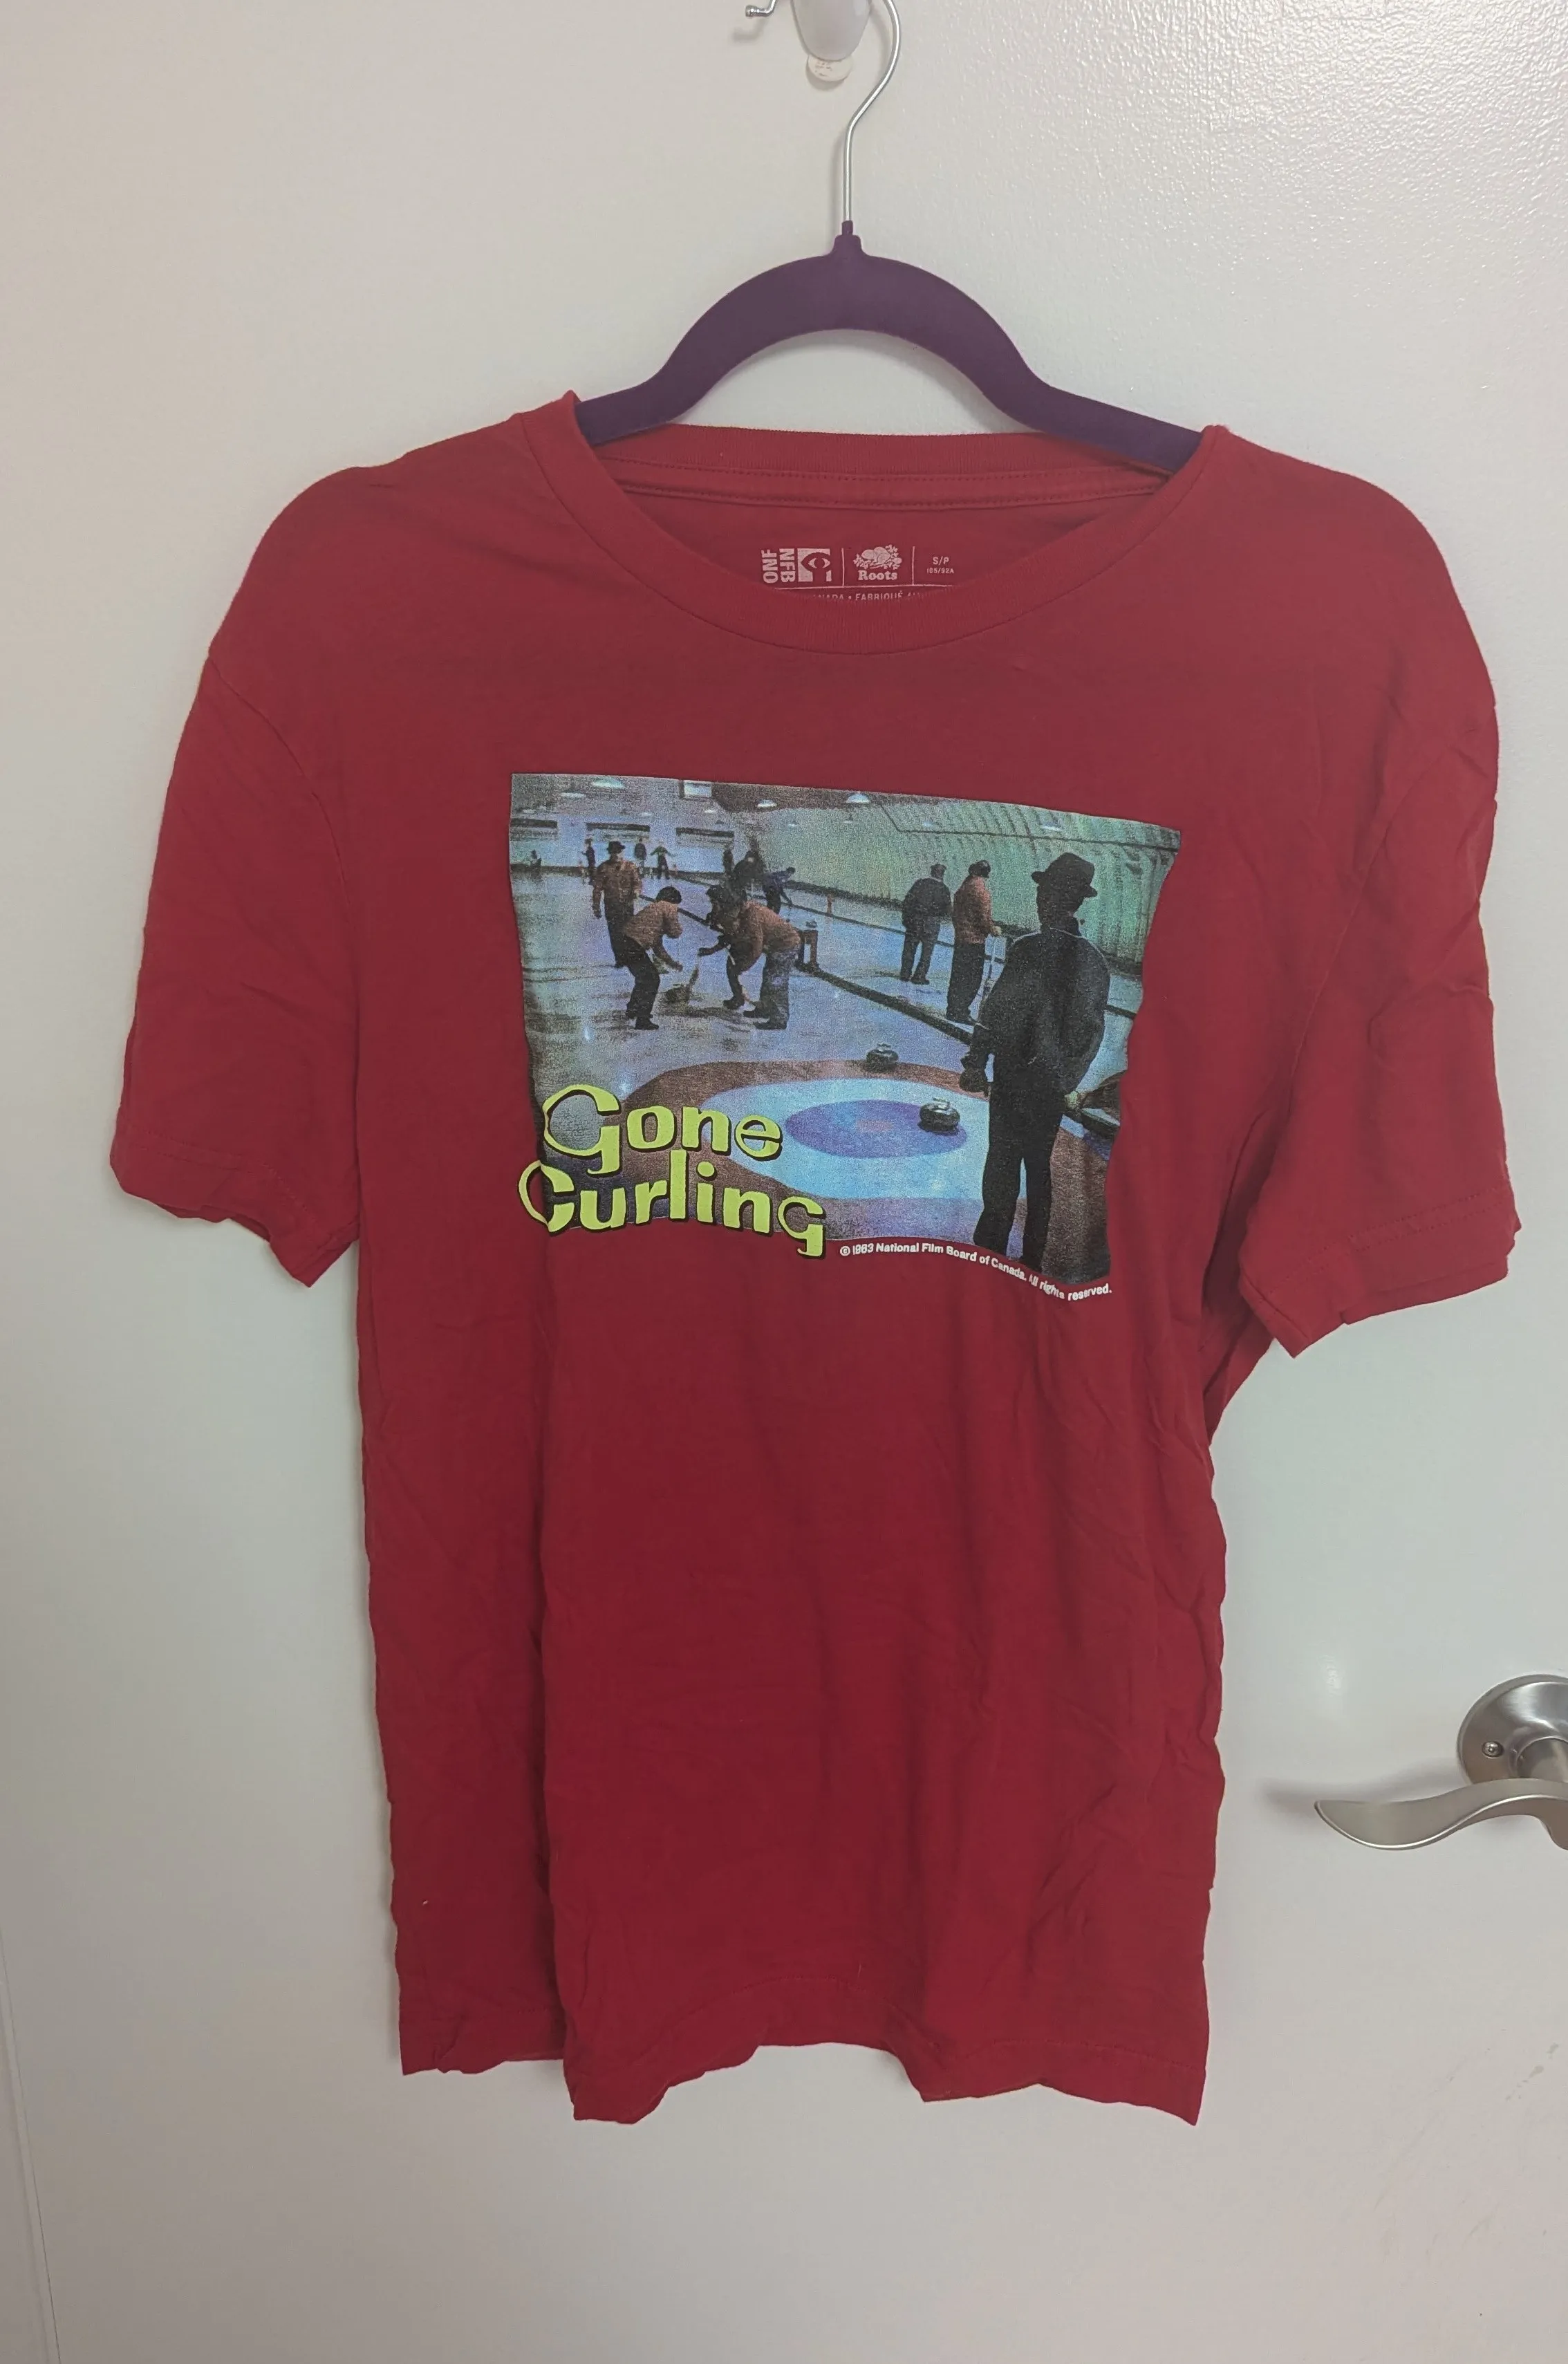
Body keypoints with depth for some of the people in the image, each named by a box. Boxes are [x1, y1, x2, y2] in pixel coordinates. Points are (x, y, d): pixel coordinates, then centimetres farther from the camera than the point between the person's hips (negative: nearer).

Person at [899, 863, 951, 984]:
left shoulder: (920, 883, -2)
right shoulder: (943, 889, -7)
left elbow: (908, 901, -3)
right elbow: (948, 909, -4)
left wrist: (906, 918, 5)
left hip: (914, 923, 2)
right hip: (932, 925, -2)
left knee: (909, 949, 11)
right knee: (927, 952, 8)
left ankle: (905, 975, 13)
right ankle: (919, 977, 7)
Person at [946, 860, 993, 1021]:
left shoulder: (962, 889, 10)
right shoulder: (981, 890, -14)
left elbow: (955, 913, 16)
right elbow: (984, 917, -18)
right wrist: (991, 929, -2)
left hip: (960, 938, 8)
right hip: (975, 940, -8)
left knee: (958, 976, 15)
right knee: (972, 978, -2)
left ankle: (952, 1009, 22)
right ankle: (960, 1011, -4)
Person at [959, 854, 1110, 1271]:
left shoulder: (1029, 950, -17)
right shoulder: (1092, 960, 3)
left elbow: (998, 1009, -16)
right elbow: (1093, 1030, 8)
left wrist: (975, 1062, -8)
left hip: (1016, 1080, -6)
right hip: (1055, 1084, 6)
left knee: (1003, 1166, 1)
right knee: (1039, 1168, 16)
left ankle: (990, 1252, 5)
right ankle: (1032, 1260, 24)